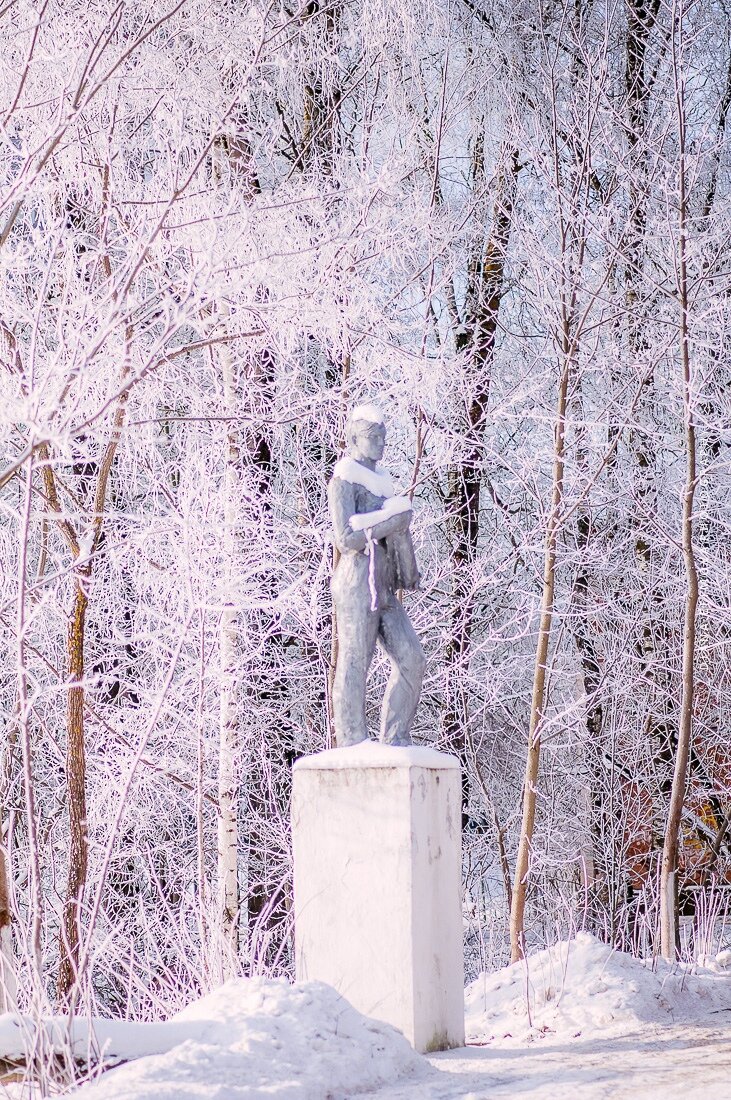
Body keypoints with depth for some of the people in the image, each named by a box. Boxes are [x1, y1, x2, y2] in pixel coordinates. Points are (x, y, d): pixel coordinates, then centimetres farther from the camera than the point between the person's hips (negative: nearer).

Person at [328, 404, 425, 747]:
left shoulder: (378, 481, 21)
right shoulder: (343, 483, -6)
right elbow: (345, 540, -17)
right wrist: (392, 523, -13)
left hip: (383, 590, 8)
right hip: (356, 586, -8)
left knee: (410, 658, -1)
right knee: (354, 665, -7)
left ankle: (395, 738, 3)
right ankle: (352, 745, -5)